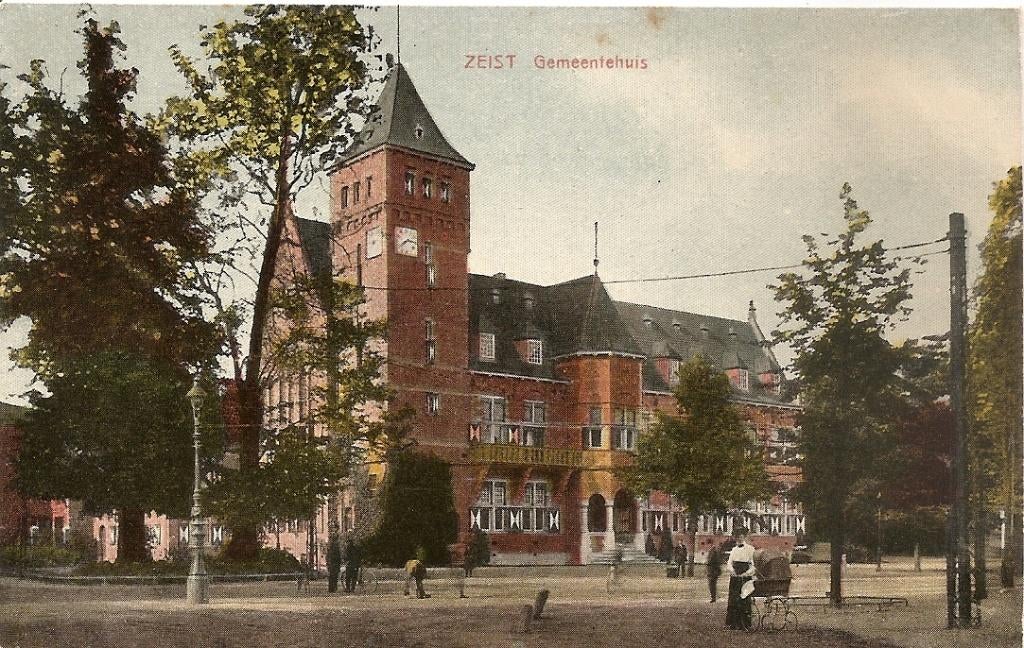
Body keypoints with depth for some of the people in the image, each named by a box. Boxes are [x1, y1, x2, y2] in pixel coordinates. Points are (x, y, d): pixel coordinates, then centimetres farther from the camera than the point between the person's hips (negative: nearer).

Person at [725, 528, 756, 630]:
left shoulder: (750, 549, -1)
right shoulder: (734, 550, 17)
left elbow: (753, 565, -5)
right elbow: (729, 563, 14)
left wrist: (746, 573, -18)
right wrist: (731, 569, -8)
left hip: (746, 579, -5)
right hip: (734, 579, 5)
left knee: (744, 601, -6)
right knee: (733, 601, 3)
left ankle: (745, 624, 0)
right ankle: (734, 624, 9)